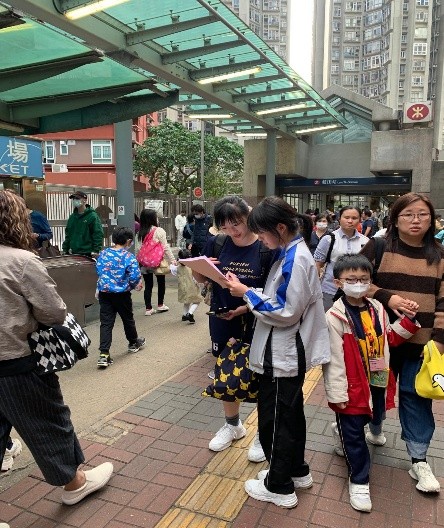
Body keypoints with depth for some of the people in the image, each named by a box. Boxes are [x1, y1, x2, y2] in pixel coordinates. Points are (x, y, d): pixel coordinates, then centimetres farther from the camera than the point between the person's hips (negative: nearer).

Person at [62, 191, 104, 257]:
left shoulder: (92, 216, -8)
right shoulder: (72, 217, 14)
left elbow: (98, 234, -13)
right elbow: (68, 234, 20)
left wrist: (96, 250, -19)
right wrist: (65, 249, 15)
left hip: (88, 254, -6)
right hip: (74, 253, 7)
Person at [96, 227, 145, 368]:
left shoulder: (103, 253, 0)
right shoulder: (129, 257, -14)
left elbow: (98, 269, 9)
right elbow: (135, 277, -18)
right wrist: (136, 285, 4)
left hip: (104, 292, 3)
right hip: (122, 294, -3)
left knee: (106, 322, 3)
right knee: (128, 319, 18)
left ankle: (104, 354, -6)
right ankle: (133, 343, 41)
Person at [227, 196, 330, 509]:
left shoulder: (295, 260, -23)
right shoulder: (292, 253, 6)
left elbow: (286, 313, -23)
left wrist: (248, 293, -19)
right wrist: (251, 300, 4)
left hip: (283, 354, -10)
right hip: (288, 352, 10)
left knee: (274, 418, 6)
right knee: (290, 413, 22)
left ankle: (279, 487, 24)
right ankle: (297, 471, 40)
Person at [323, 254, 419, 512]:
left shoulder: (377, 309, -1)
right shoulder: (335, 317, -22)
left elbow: (389, 338, 14)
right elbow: (333, 359, -20)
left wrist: (409, 320, 0)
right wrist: (337, 394, -18)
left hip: (377, 380, 7)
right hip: (352, 386, -7)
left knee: (376, 415, 30)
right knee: (353, 433, 7)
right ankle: (359, 480, 26)